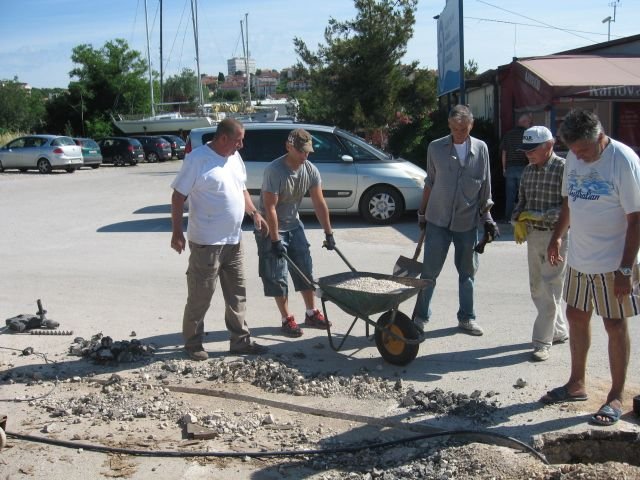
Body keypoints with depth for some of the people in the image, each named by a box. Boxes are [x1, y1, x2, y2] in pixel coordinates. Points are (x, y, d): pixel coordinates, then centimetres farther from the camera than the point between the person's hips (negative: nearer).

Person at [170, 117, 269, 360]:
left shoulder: (234, 157, 10)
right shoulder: (197, 158, -14)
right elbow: (178, 196, -13)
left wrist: (254, 213, 9)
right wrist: (177, 232, -17)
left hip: (233, 240, 8)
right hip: (206, 242, -8)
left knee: (237, 294, 12)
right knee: (200, 295, 3)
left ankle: (240, 340, 22)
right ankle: (192, 342, 17)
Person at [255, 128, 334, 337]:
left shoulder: (310, 170, -8)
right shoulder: (274, 171, -27)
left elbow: (319, 203, -3)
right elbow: (270, 208, -26)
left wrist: (328, 233, -2)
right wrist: (275, 240, -24)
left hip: (294, 225, 6)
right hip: (271, 228, -6)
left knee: (305, 270, 9)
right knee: (277, 277, -2)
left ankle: (311, 314, 21)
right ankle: (287, 319, 8)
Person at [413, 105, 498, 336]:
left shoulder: (481, 149, 0)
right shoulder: (436, 148, -2)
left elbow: (485, 186, 7)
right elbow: (430, 183, 7)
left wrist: (487, 216, 6)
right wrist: (422, 212, 9)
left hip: (467, 222, 1)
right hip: (438, 220, -1)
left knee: (467, 272, 11)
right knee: (429, 271, 1)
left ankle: (466, 317, 24)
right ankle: (420, 317, 12)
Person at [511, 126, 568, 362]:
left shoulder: (563, 169, -13)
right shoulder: (528, 170, 9)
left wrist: (540, 215, -21)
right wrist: (517, 219, -1)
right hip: (533, 236, 8)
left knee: (549, 290, -4)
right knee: (537, 289, 15)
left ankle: (542, 342, 4)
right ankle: (559, 331, 32)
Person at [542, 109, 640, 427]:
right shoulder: (574, 157, 3)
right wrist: (557, 236, 14)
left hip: (613, 262, -7)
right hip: (579, 258, 7)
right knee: (576, 318, 15)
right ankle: (576, 383, 32)